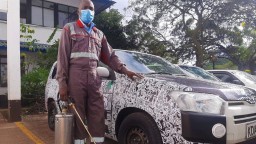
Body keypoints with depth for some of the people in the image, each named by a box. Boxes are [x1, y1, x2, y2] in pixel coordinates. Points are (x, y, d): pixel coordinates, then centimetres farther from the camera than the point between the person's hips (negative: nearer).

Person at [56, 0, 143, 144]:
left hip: (94, 78, 4)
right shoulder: (70, 28, 10)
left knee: (98, 115, 0)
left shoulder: (99, 34, 22)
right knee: (77, 115, 0)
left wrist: (125, 70, 4)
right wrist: (62, 83, -8)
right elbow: (63, 57, 1)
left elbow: (110, 56, 19)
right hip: (76, 77, -3)